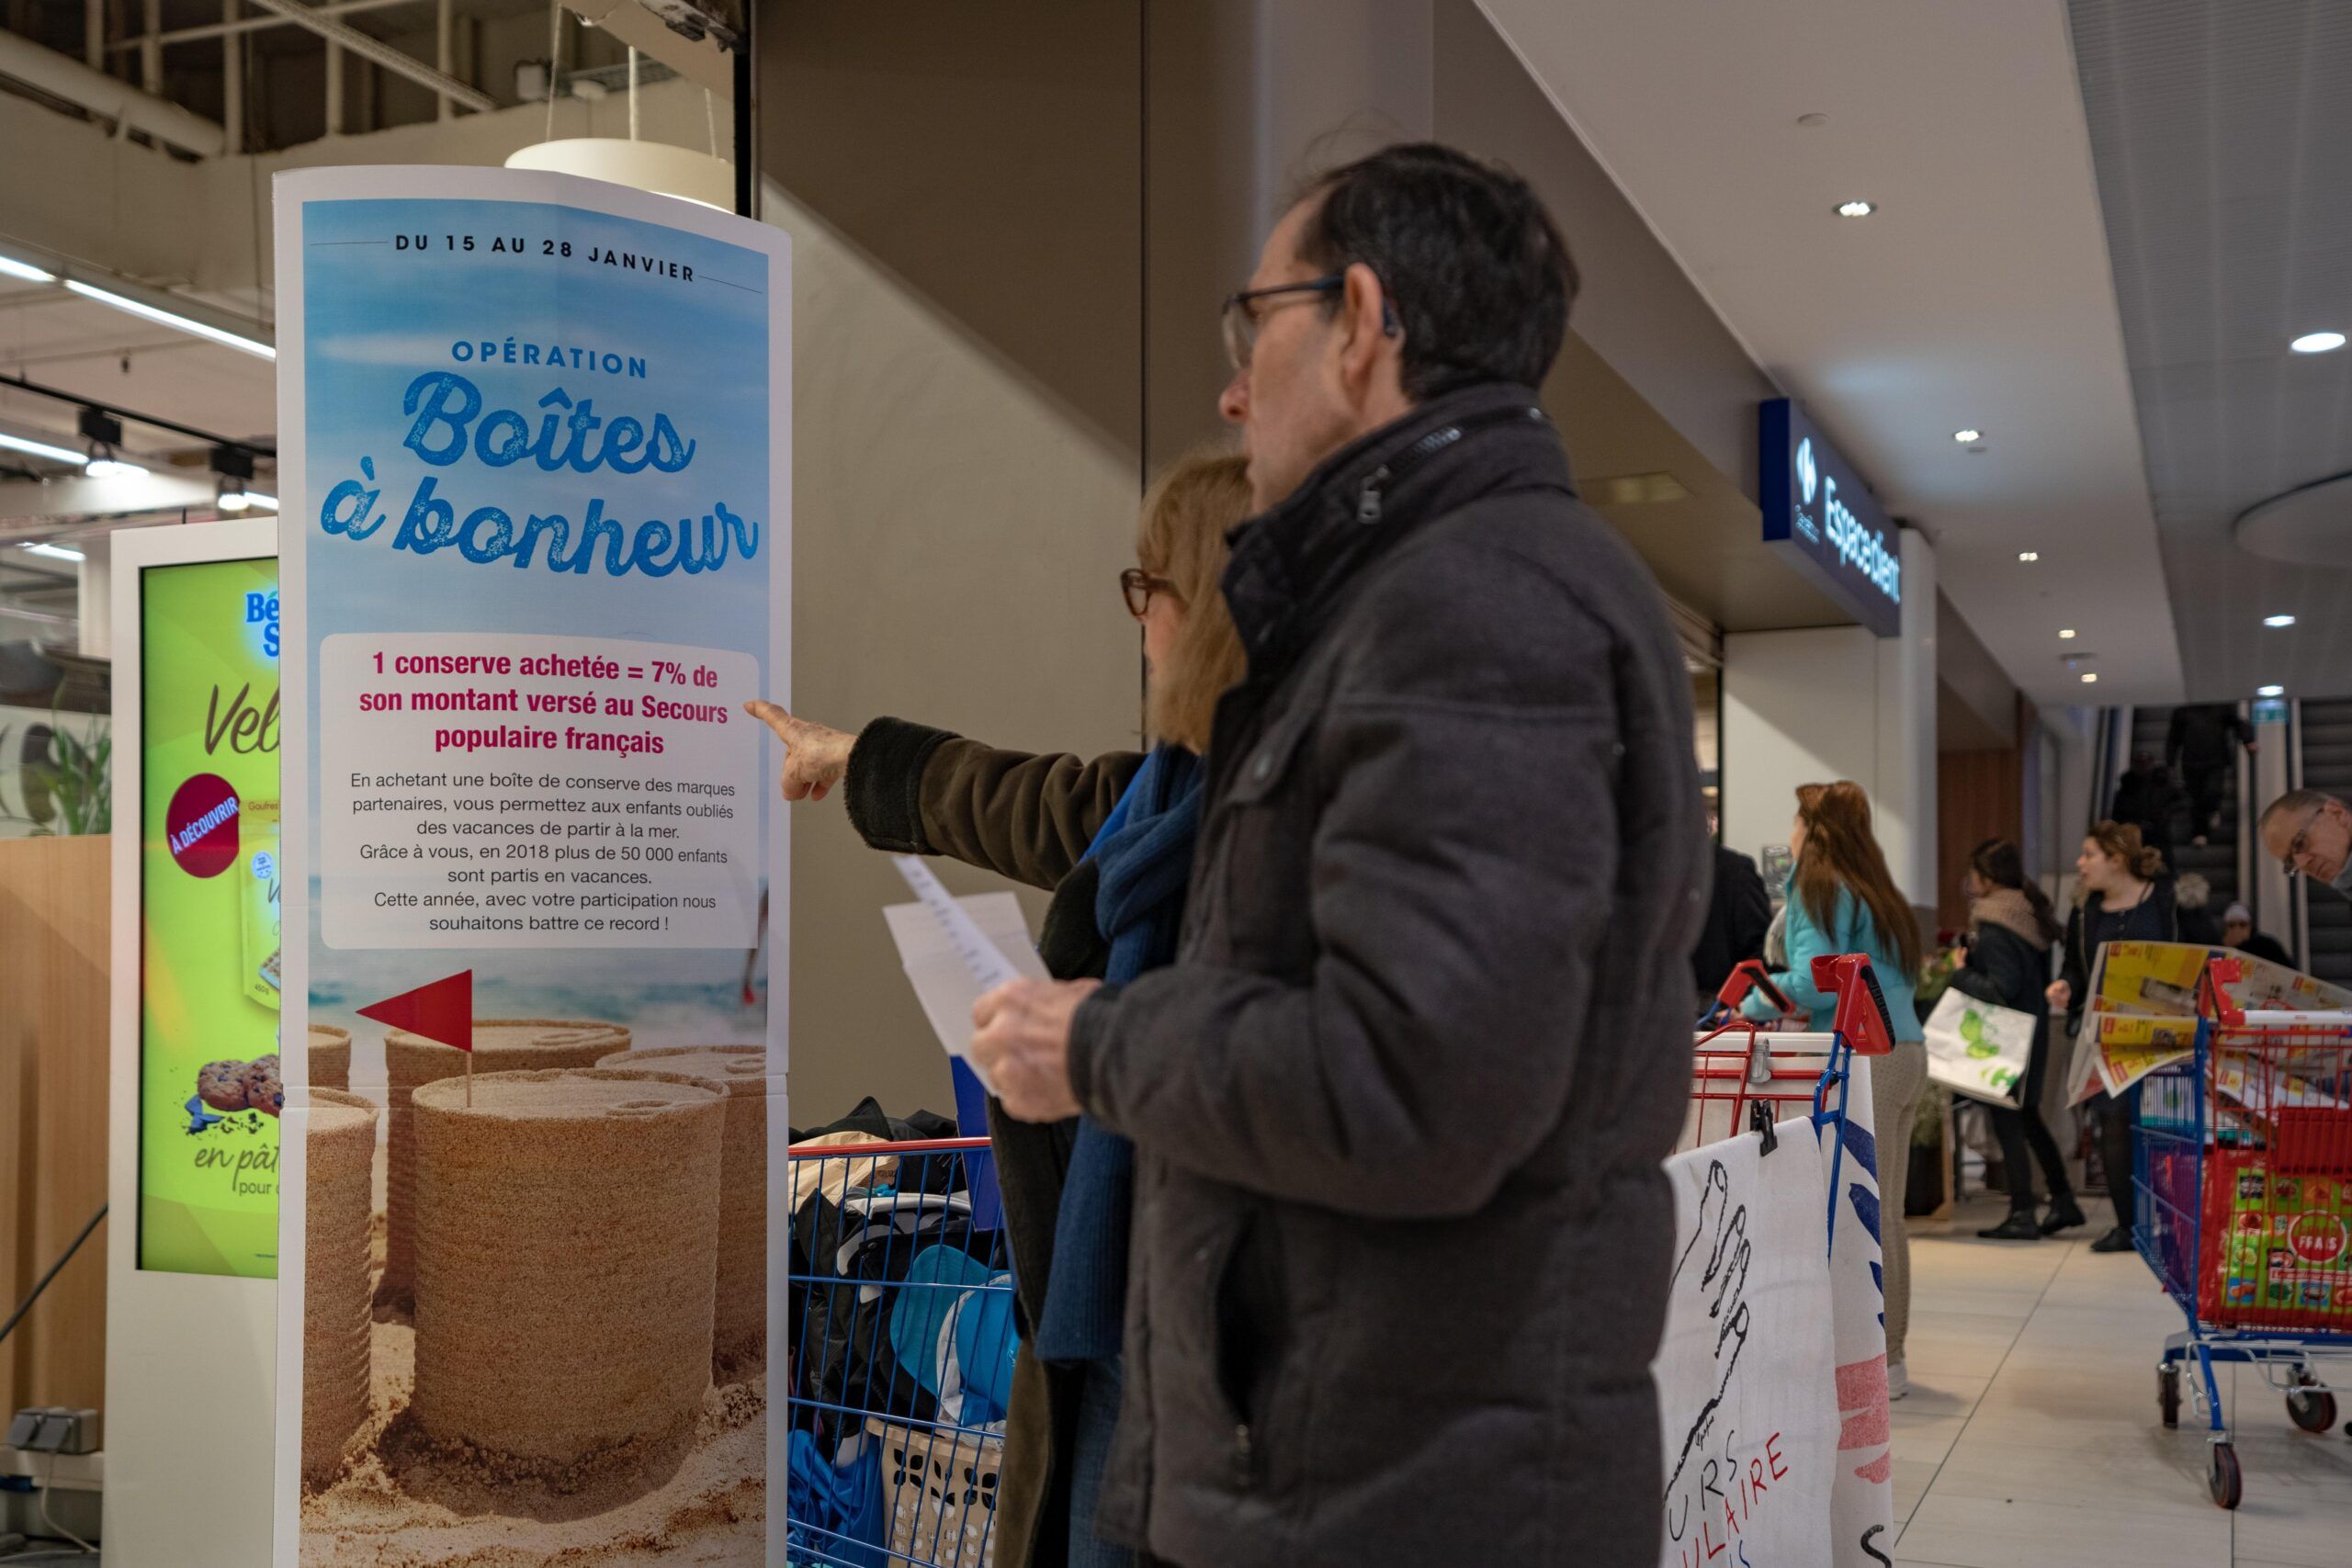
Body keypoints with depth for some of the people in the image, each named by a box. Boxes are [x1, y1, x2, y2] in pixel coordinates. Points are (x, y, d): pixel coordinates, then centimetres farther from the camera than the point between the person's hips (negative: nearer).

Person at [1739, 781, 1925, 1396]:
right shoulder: (1878, 894, 18)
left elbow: (1816, 980, -17)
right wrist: (1794, 1001, 25)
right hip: (1905, 1053, 9)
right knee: (1885, 1211, 13)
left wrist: (1756, 1000, 0)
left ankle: (1878, 1362, 0)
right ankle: (1889, 1354, 20)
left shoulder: (1823, 891, -7)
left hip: (1864, 1061, -9)